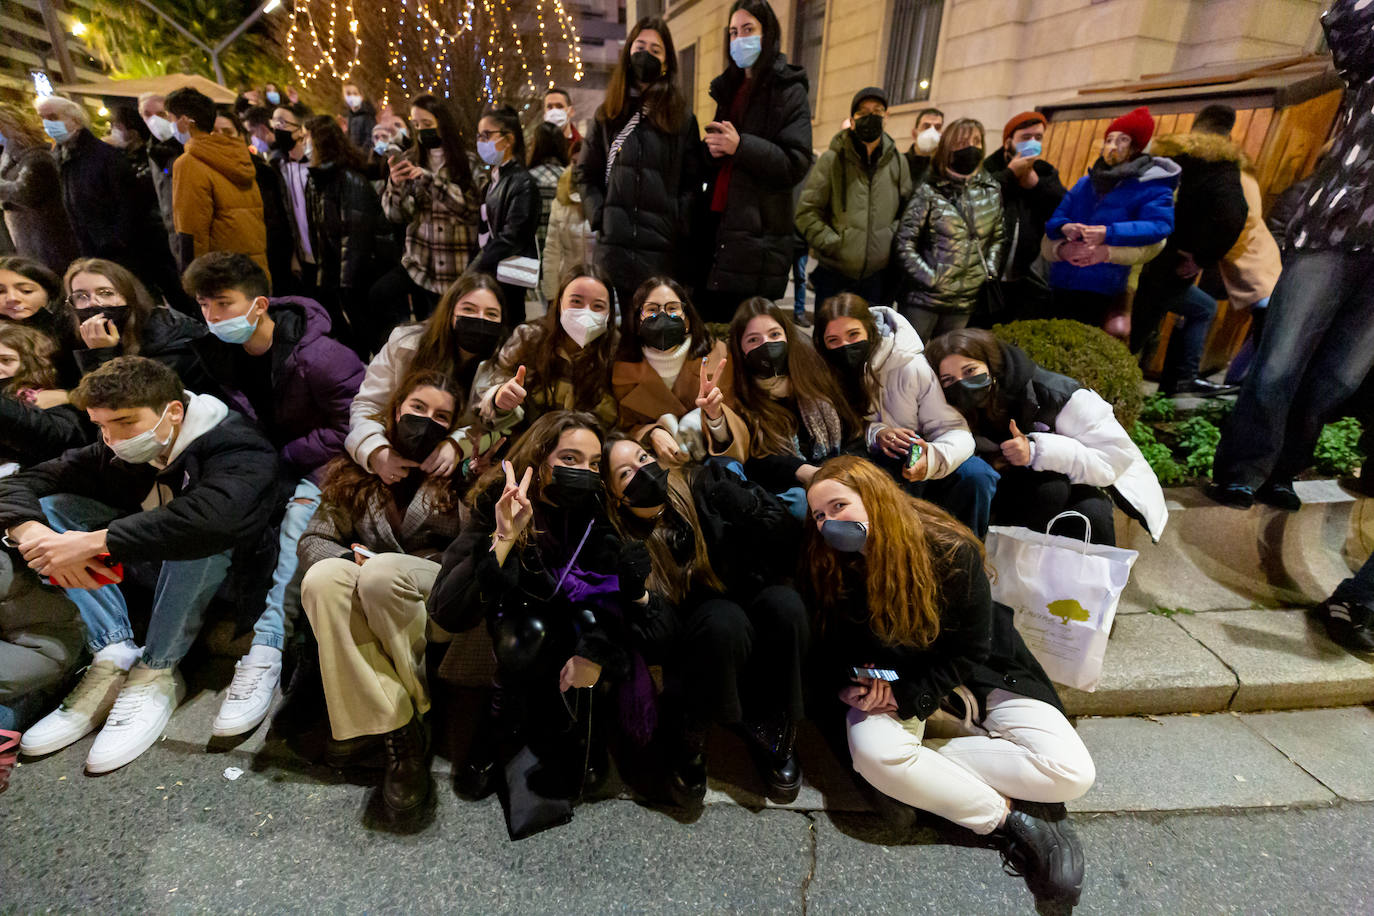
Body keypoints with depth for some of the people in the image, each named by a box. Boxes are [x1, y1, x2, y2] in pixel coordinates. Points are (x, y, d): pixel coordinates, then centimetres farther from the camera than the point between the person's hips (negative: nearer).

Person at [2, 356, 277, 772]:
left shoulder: (236, 446, -25)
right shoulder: (116, 454, -2)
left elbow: (212, 518, -45)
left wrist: (92, 541, -39)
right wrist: (37, 536, -24)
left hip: (232, 575, -6)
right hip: (154, 575, 7)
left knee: (194, 536, -37)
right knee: (49, 506, -6)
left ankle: (156, 674, -20)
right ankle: (116, 657, -16)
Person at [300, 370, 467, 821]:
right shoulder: (358, 472, 14)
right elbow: (313, 539, 12)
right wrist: (350, 557, -8)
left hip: (440, 597, -3)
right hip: (367, 607, 3)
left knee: (381, 573, -31)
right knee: (323, 578, -26)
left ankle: (411, 710, -11)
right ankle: (396, 730, -27)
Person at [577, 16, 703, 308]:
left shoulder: (682, 117, 10)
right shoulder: (609, 114, 17)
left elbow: (693, 182, 4)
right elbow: (587, 173, 16)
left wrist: (677, 224, -8)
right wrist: (599, 215, 1)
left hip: (663, 249, -2)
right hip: (614, 244, 2)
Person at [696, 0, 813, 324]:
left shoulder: (789, 91, 1)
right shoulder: (728, 88, 21)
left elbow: (796, 164, -8)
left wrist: (741, 146, -18)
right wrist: (710, 149, 0)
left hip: (757, 237, -6)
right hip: (716, 226, 6)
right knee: (707, 319, 4)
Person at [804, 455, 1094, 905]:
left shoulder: (951, 550, -22)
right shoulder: (830, 568, -15)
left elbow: (970, 652, -13)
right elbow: (838, 649, 0)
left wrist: (906, 698, -20)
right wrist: (853, 686, -21)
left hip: (968, 676, 0)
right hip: (889, 682, 1)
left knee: (1071, 773, -20)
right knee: (875, 753, -33)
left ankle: (920, 761, -13)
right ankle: (1011, 818, -15)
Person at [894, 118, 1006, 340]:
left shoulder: (991, 190, 9)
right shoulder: (930, 191, -6)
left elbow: (998, 236, 18)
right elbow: (905, 243, -9)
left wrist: (990, 271, 5)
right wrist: (929, 278, -12)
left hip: (965, 301, 5)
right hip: (925, 297, -4)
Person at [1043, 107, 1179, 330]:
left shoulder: (1152, 187, 2)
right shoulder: (1084, 183, 18)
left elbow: (1160, 226, -14)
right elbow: (1052, 219, 10)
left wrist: (1109, 234, -27)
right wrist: (1064, 227, -15)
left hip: (1099, 289, -5)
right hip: (1058, 283, 5)